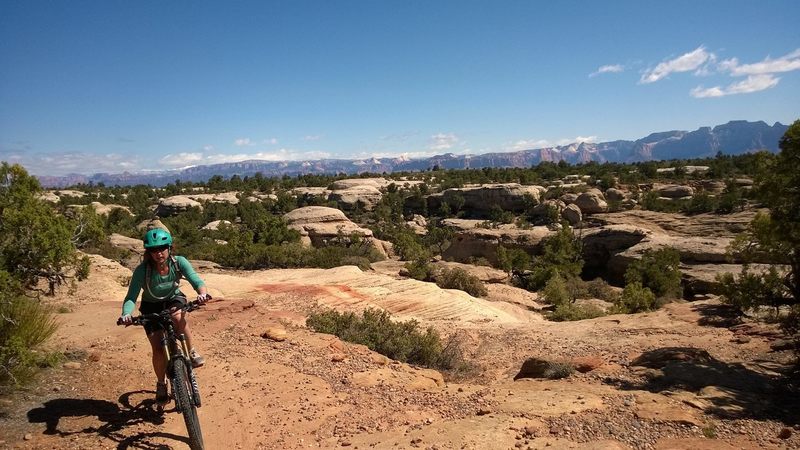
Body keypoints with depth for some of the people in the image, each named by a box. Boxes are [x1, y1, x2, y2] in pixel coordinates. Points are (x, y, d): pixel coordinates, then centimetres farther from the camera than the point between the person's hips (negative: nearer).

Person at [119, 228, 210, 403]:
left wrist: (202, 293, -56)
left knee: (178, 316, -37)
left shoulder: (179, 262, -24)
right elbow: (131, 297, -28)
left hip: (174, 299, 0)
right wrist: (126, 314, -48)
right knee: (158, 349, -7)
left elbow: (196, 281, -34)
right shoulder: (142, 270, -27)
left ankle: (192, 352, -15)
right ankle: (161, 384, 19)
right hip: (151, 307, 0)